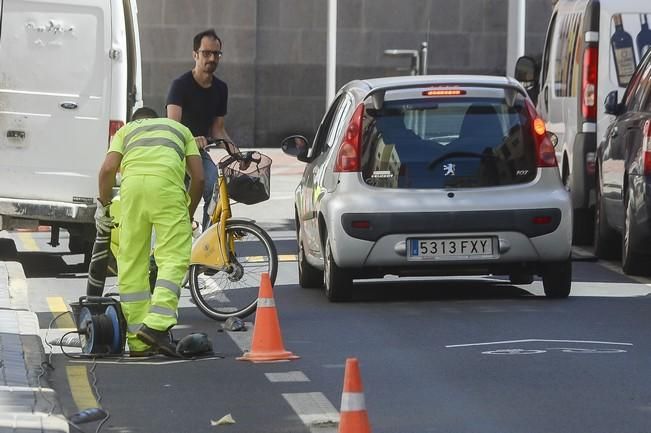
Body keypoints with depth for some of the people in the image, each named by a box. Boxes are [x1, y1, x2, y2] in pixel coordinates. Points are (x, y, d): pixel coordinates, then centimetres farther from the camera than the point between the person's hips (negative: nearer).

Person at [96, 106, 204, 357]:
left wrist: (102, 205, 25)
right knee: (174, 258, -2)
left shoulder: (126, 130, 33)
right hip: (167, 181, -2)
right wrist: (189, 215, 34)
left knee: (132, 262, 8)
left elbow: (108, 169, 14)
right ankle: (156, 324, -22)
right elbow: (198, 177, 23)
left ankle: (138, 342, 10)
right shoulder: (180, 129, 34)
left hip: (132, 181, 2)